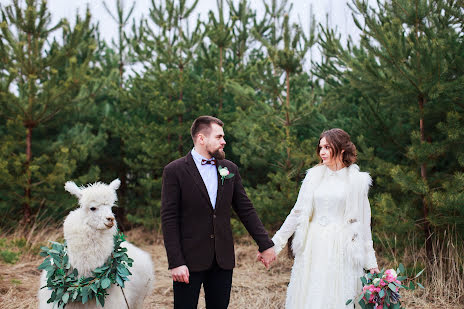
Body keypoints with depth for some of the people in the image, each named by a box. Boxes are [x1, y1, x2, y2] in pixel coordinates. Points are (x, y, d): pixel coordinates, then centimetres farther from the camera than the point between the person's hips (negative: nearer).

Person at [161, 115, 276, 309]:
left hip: (223, 259, 4)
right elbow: (169, 219, -9)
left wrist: (265, 244, 7)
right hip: (189, 259, -4)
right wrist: (176, 262, -14)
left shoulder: (230, 169, 9)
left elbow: (246, 210, 12)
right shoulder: (174, 171, -6)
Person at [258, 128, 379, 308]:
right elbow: (297, 213, 10)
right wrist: (274, 244, 7)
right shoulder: (314, 175, 7)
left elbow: (363, 223, 6)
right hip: (313, 247, 2)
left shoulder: (357, 180, 1)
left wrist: (370, 262, 6)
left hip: (341, 250, -2)